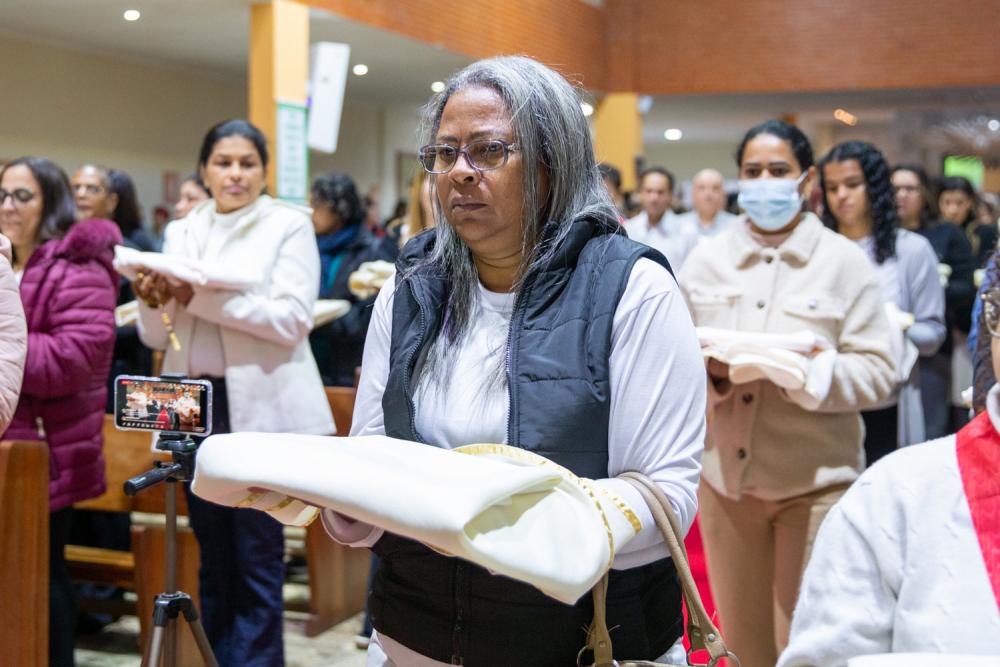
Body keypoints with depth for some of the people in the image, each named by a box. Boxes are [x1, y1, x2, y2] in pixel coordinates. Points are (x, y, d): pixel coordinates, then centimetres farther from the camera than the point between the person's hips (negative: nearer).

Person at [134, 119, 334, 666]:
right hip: (195, 409, 4)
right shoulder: (181, 231, 14)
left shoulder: (288, 225, 2)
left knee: (257, 556, -3)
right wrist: (153, 300, -8)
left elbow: (293, 320, -11)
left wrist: (203, 297, -17)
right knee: (213, 555, 10)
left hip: (262, 410, -4)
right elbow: (156, 337, 14)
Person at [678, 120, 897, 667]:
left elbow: (878, 373, -6)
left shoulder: (844, 261, 0)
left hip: (815, 481, -2)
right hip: (724, 474, 3)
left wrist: (802, 370, -22)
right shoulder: (706, 258, 7)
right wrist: (710, 369, -16)